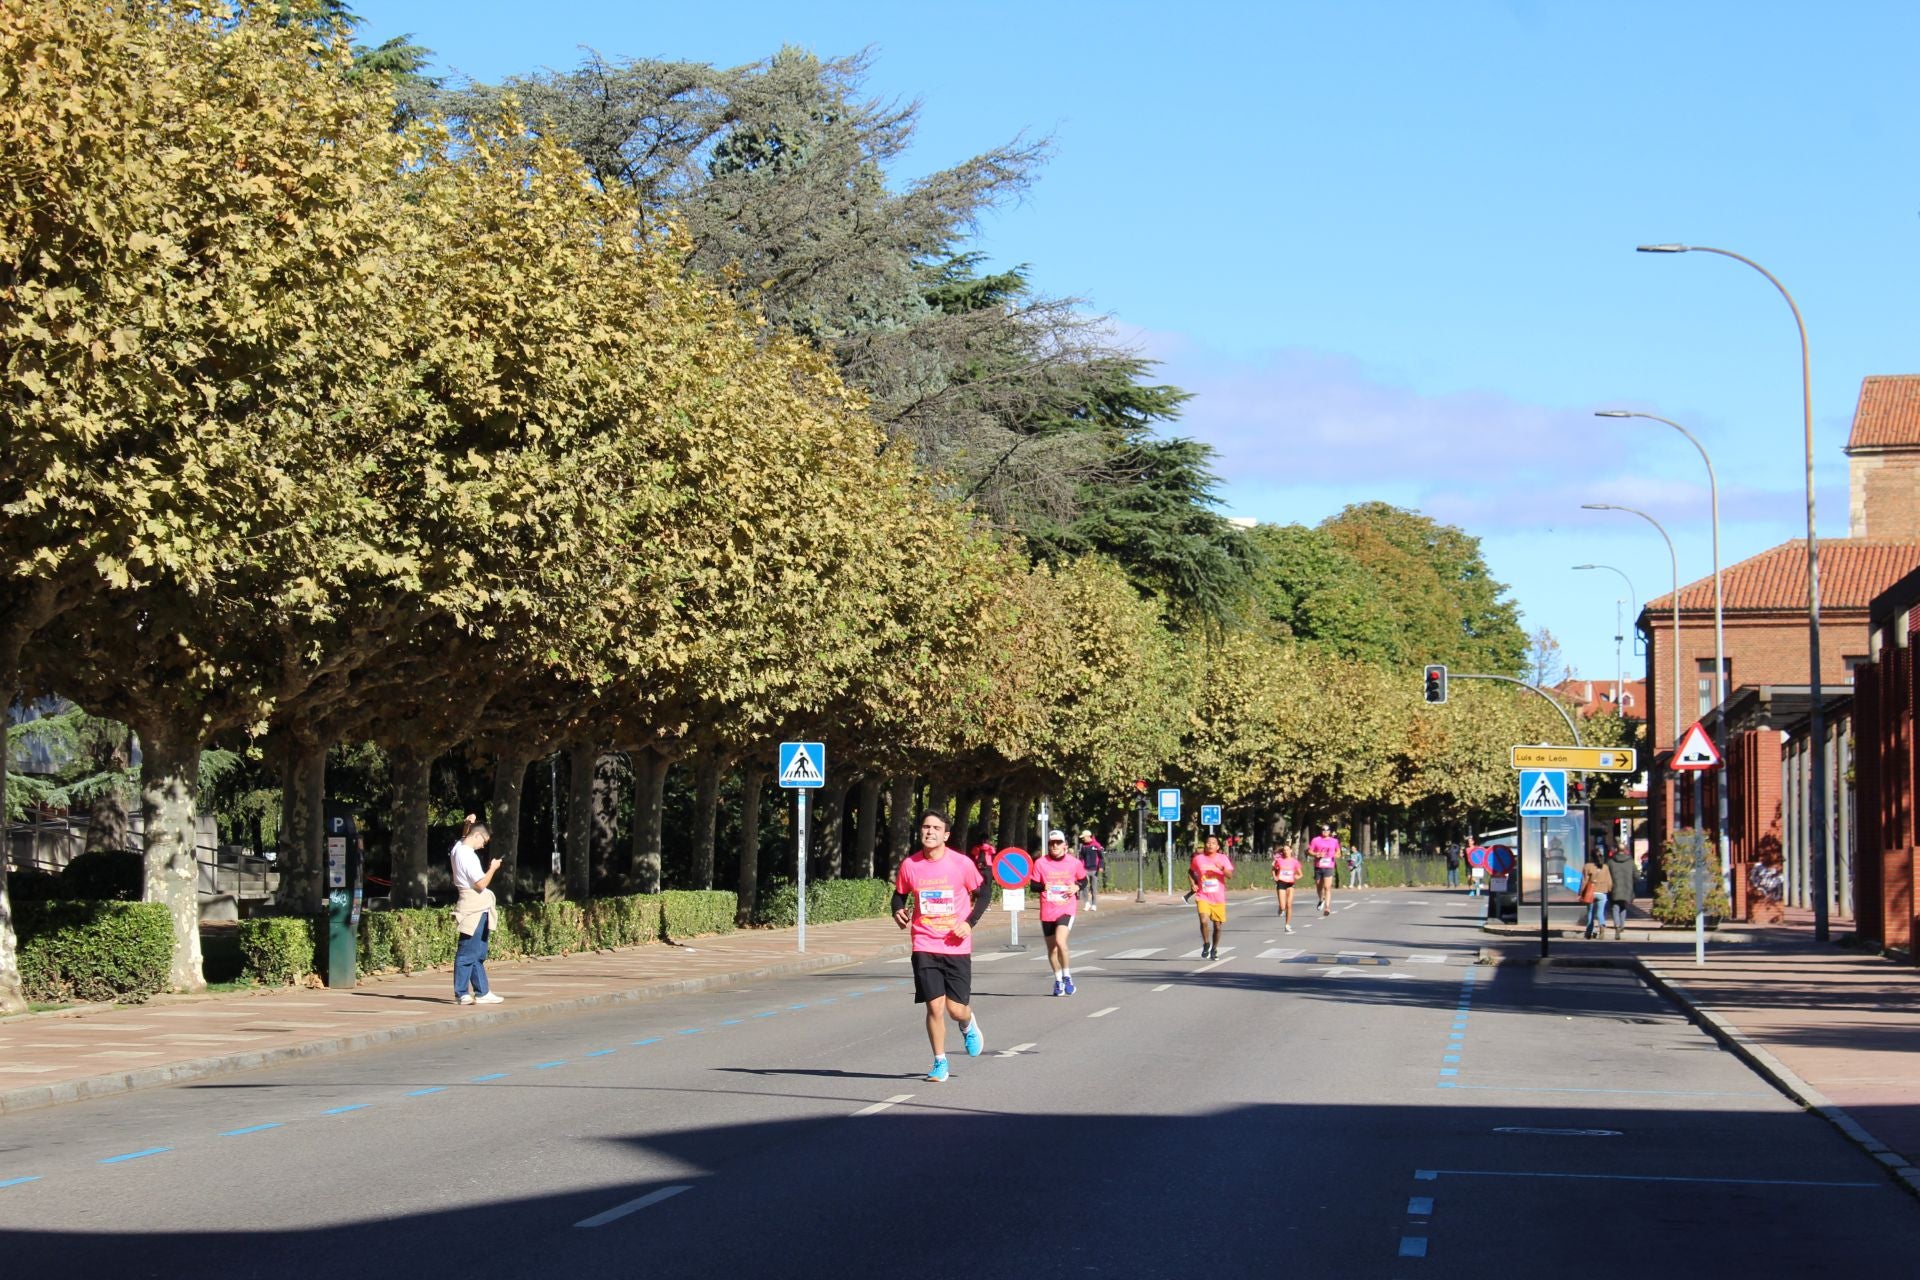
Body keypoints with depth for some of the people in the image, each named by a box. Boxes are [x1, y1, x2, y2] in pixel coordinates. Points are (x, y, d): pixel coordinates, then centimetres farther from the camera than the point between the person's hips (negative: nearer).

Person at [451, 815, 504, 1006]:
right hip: (475, 909, -10)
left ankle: (482, 992, 16)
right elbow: (481, 884, -20)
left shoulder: (458, 847, 8)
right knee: (468, 953, -6)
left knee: (478, 954, 13)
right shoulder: (468, 856, -18)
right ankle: (461, 994, -3)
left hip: (475, 909, 10)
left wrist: (468, 823, 17)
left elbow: (464, 836, 34)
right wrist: (492, 868, -7)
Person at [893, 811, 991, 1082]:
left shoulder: (961, 864, -8)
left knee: (956, 1009, -2)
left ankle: (969, 1025, 36)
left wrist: (970, 922, -8)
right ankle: (940, 1062, 14)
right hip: (925, 947, 1)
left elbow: (984, 893, 5)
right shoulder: (910, 865, -3)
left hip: (956, 946, -1)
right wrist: (899, 912, -8)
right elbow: (900, 894, 14)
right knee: (934, 1007, -5)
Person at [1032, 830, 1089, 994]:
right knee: (1052, 949, 10)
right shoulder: (1040, 863, -2)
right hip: (1047, 912, 2)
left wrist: (1077, 887, -8)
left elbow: (1083, 880, 14)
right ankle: (1058, 980, 32)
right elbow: (1033, 885, 1)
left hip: (1066, 909, -2)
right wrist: (1042, 886, -20)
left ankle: (1067, 977, -6)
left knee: (1060, 941, -24)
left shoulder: (1074, 863, -1)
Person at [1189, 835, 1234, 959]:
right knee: (1204, 921, -21)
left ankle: (1214, 949, 28)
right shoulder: (1198, 858, 1)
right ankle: (1206, 944, 2)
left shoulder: (1223, 858, -1)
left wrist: (1222, 869, -32)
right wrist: (1193, 884, 4)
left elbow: (1230, 874, -13)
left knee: (1217, 926, 8)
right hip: (1203, 897, -1)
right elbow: (1190, 871, 19)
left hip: (1218, 898, 1)